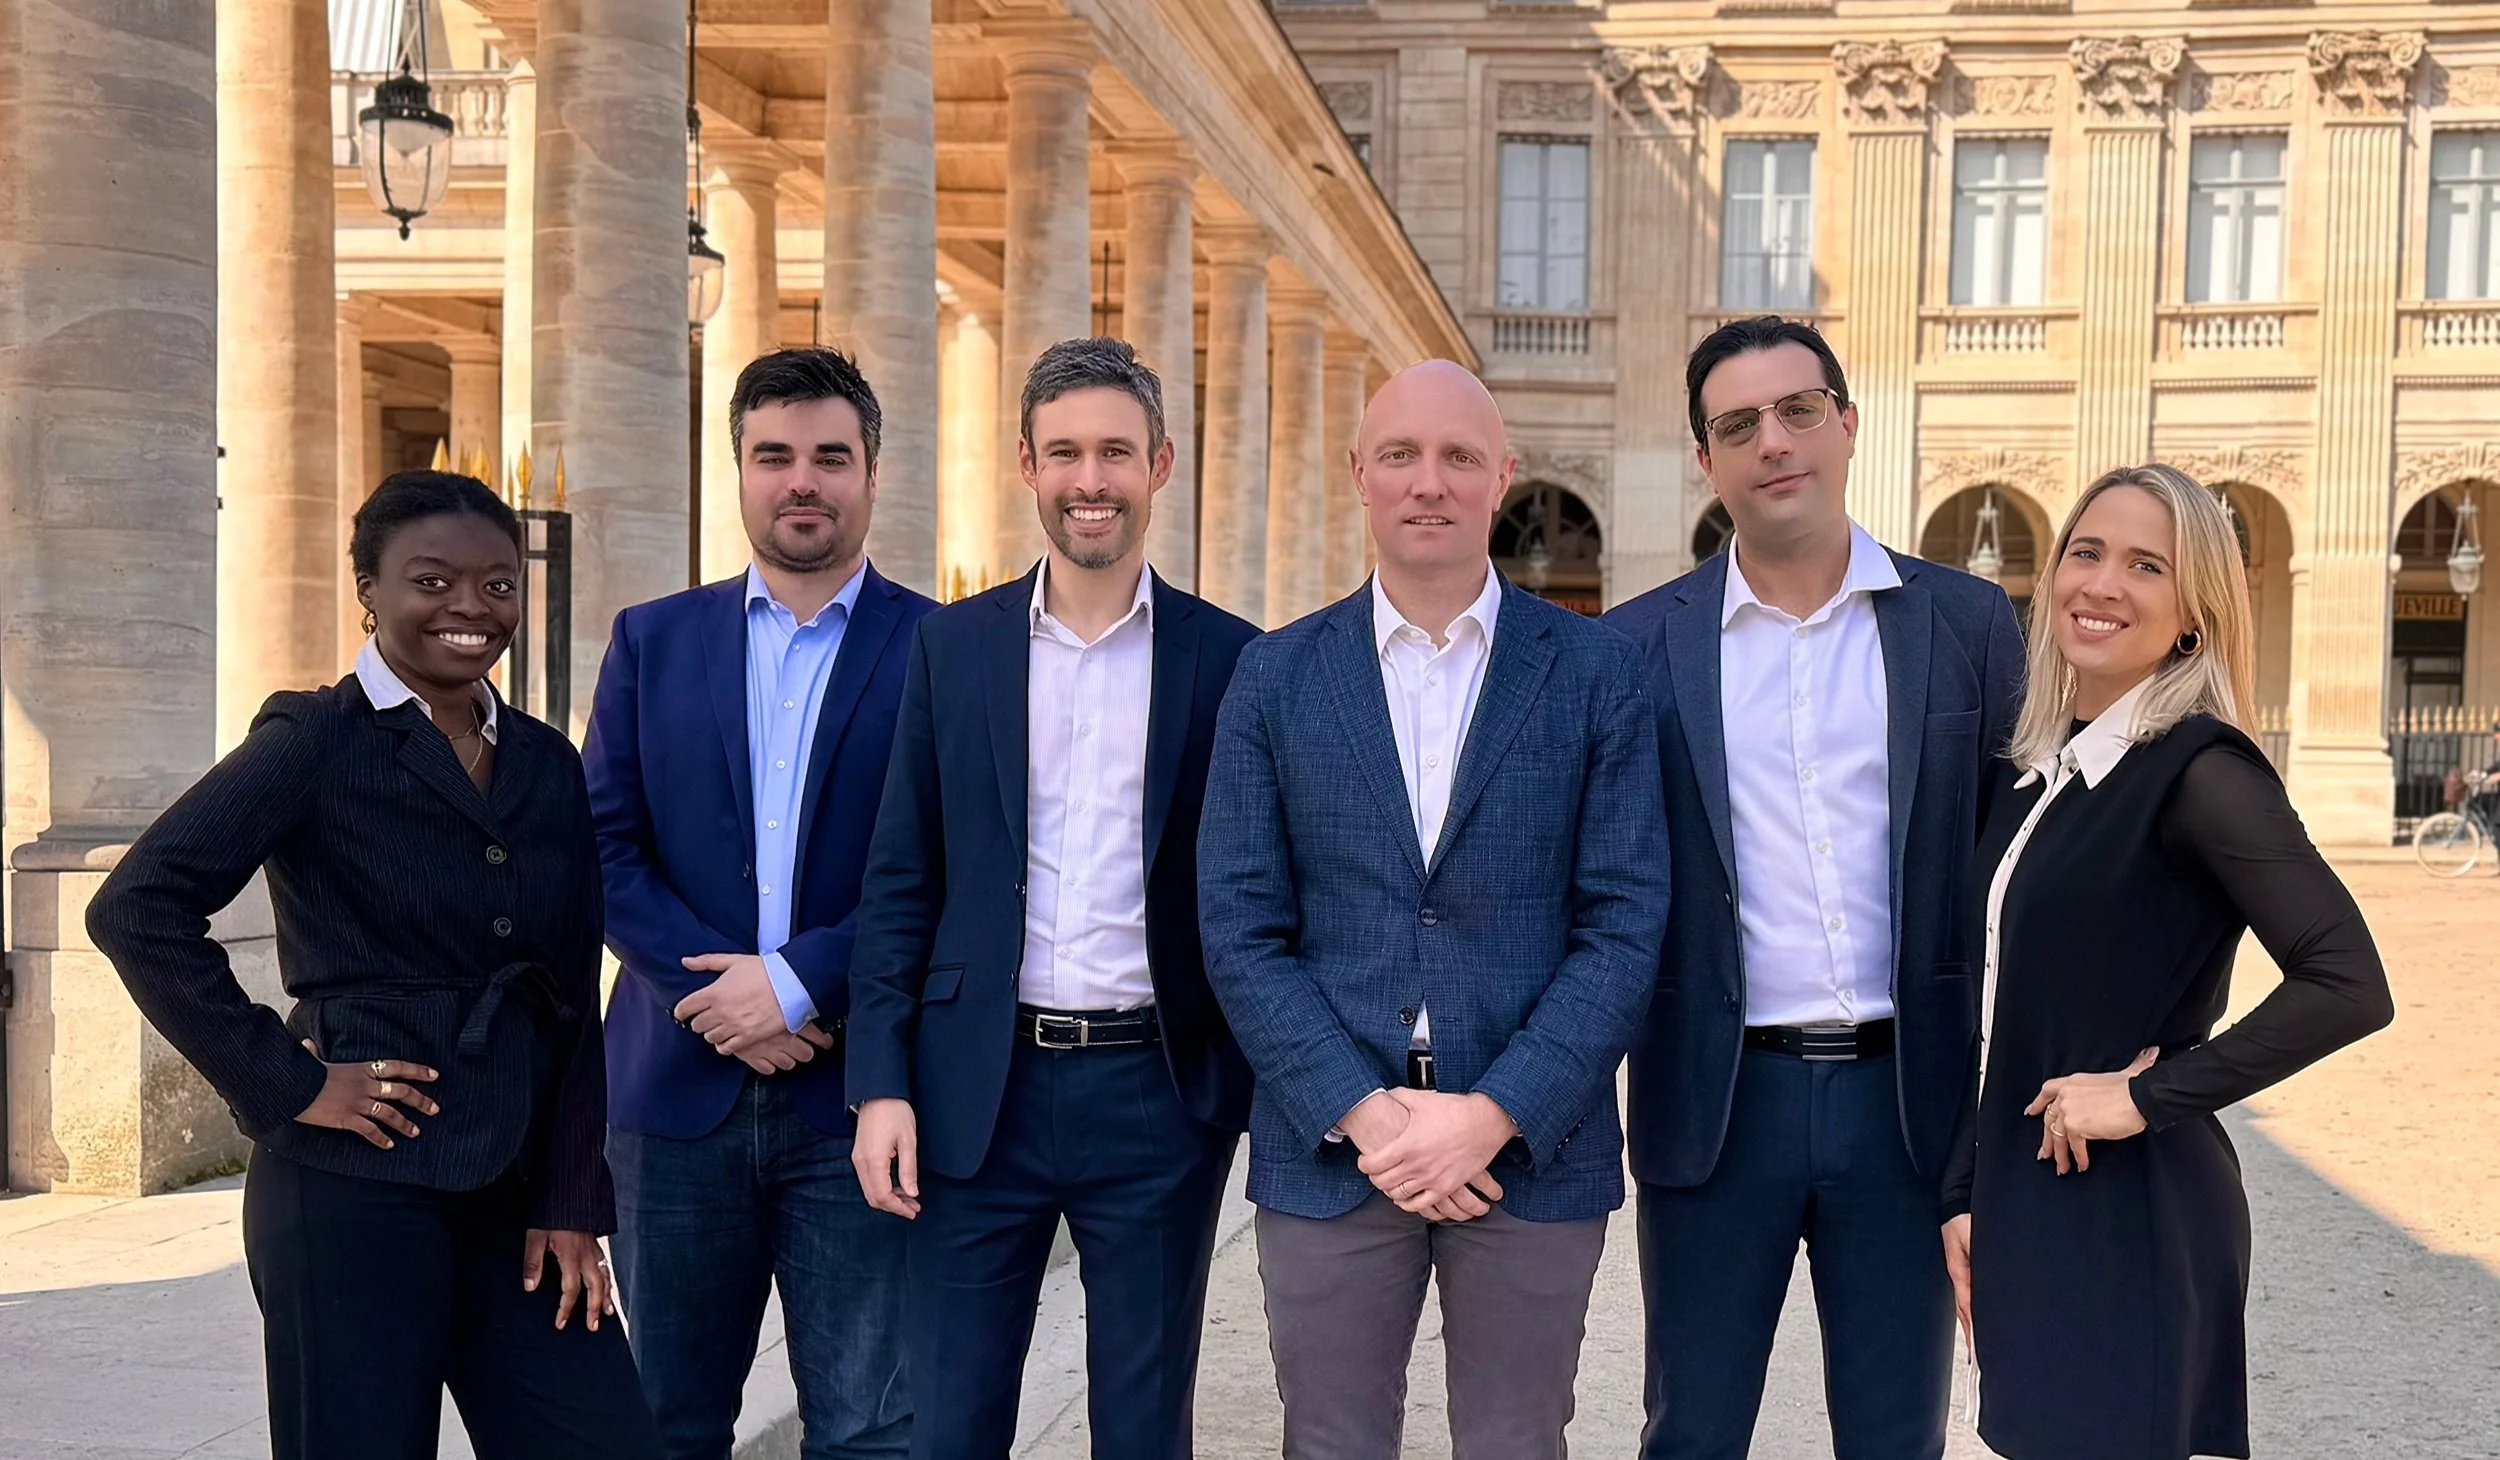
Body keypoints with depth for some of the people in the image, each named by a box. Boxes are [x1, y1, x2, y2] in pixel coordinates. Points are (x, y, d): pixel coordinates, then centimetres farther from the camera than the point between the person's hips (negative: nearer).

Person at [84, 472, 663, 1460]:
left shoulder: (547, 765, 11)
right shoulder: (318, 743, -5)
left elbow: (574, 1003, 10)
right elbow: (137, 908, -14)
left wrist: (573, 1201, 4)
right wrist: (285, 1083, -13)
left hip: (512, 1192, 5)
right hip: (357, 1187, -5)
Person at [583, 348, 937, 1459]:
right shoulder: (652, 641, 9)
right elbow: (606, 848, 3)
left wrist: (801, 982, -14)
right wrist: (720, 997, -10)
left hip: (853, 1097, -2)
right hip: (680, 1087, 3)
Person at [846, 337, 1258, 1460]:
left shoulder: (1228, 660, 1)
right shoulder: (952, 647, 5)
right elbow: (901, 883, 5)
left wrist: (1263, 1104, -1)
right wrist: (881, 1084, -3)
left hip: (1158, 1092, -1)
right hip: (981, 1087, 1)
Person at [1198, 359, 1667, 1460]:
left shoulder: (1597, 673, 1)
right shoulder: (1276, 676, 4)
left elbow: (1624, 924, -3)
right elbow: (1240, 928, 0)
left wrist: (1494, 1116, -13)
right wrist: (1362, 1114, -11)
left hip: (1531, 1144, 0)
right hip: (1326, 1145, 1)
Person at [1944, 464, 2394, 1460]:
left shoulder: (2198, 768, -13)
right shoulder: (2043, 773, 9)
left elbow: (2349, 986, -22)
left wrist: (2147, 1096, -17)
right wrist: (1966, 1193, 11)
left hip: (2134, 1222, -7)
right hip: (2026, 1211, 7)